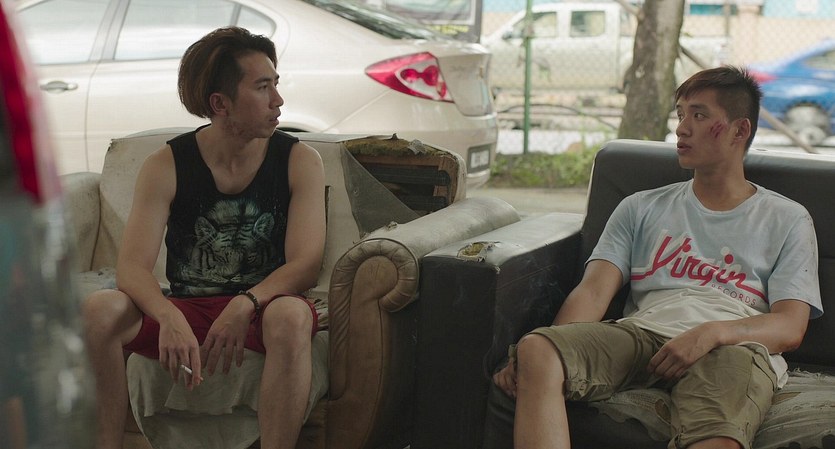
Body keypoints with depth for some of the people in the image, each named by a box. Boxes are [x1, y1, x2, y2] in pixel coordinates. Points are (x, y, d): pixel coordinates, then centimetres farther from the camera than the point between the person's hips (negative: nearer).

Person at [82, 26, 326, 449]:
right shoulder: (166, 166, -2)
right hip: (184, 313, 2)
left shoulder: (299, 161, -2)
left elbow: (305, 264, -11)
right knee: (98, 310, -26)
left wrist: (244, 306, -30)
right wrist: (169, 318, -34)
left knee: (291, 314, -37)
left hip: (261, 310, -1)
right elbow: (132, 267, -12)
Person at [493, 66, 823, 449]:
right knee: (536, 350, -31)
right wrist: (556, 349, -13)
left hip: (733, 347, -2)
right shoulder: (642, 209, 25)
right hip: (642, 331, 3)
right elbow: (593, 291, 10)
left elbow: (790, 327, 5)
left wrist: (712, 333, -16)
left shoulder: (787, 220, 19)